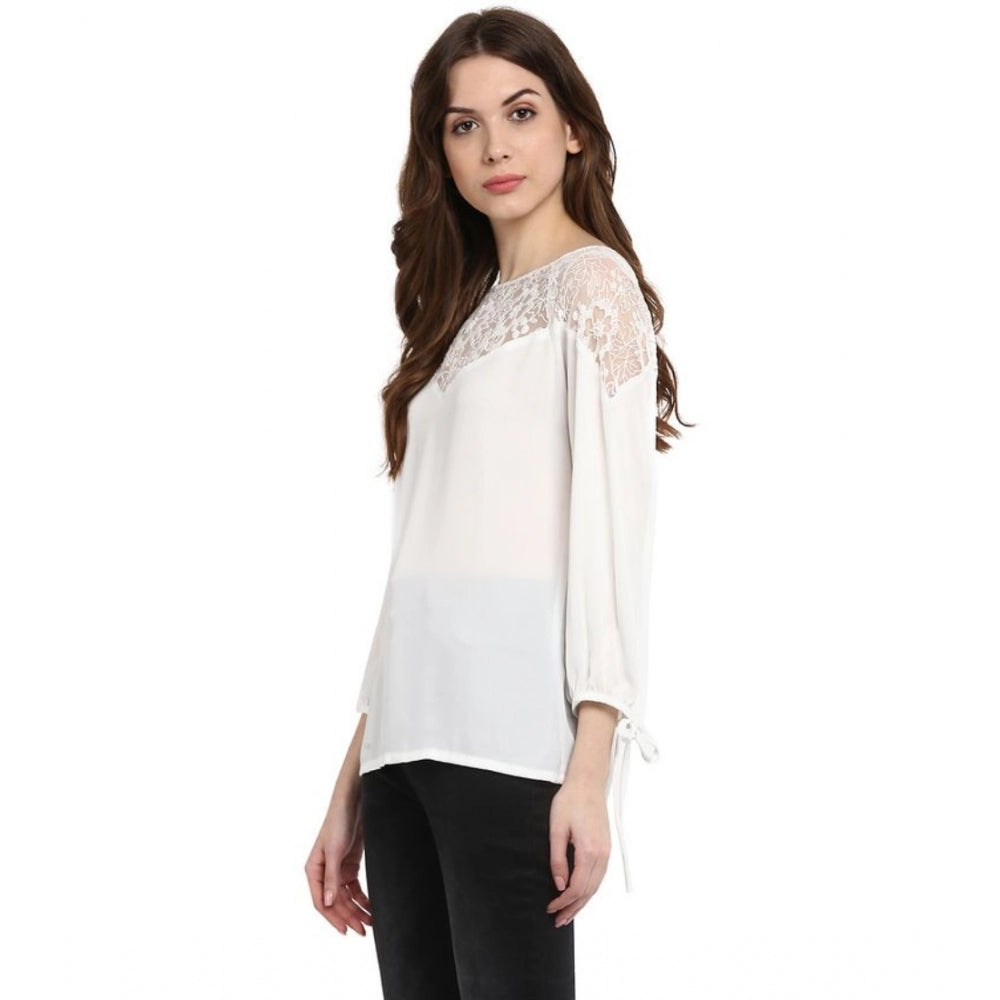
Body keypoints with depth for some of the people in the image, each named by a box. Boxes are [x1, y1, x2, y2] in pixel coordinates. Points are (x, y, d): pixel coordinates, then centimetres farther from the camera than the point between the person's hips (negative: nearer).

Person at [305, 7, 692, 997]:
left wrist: (588, 772, -16)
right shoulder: (463, 307, 21)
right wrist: (351, 791, 14)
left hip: (511, 733, -6)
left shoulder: (594, 284, 2)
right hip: (412, 734, 7)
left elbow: (615, 526, -8)